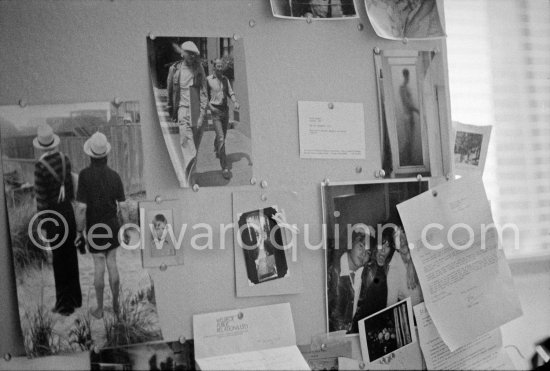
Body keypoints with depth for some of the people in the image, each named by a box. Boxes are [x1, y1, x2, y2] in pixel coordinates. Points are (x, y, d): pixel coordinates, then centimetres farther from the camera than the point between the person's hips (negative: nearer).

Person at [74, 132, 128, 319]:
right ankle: (115, 303, 25)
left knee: (99, 268, 7)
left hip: (95, 229, -3)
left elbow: (81, 208, -21)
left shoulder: (85, 175, -20)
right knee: (112, 265, 16)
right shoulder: (115, 176, -8)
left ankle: (100, 309, 18)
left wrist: (79, 232, -8)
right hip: (112, 226, 3)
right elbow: (123, 207, -5)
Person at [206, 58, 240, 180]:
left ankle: (216, 149, 57)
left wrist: (235, 102, -19)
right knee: (221, 138, -15)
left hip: (225, 110, 5)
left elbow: (231, 93, 1)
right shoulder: (208, 80, -6)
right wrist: (210, 106, -15)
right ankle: (224, 167, -17)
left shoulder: (225, 79, 7)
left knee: (223, 135, 22)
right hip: (215, 111, -5)